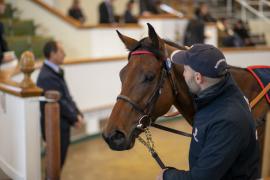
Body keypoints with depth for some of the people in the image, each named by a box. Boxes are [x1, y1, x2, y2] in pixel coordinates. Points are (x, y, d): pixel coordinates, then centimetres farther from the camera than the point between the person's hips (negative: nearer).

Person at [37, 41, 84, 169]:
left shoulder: (57, 72, 9)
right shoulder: (47, 77, -22)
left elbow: (67, 97, 11)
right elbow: (59, 103, -22)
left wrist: (77, 114, -1)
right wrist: (74, 118, -10)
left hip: (62, 125, 9)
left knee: (59, 161, 18)